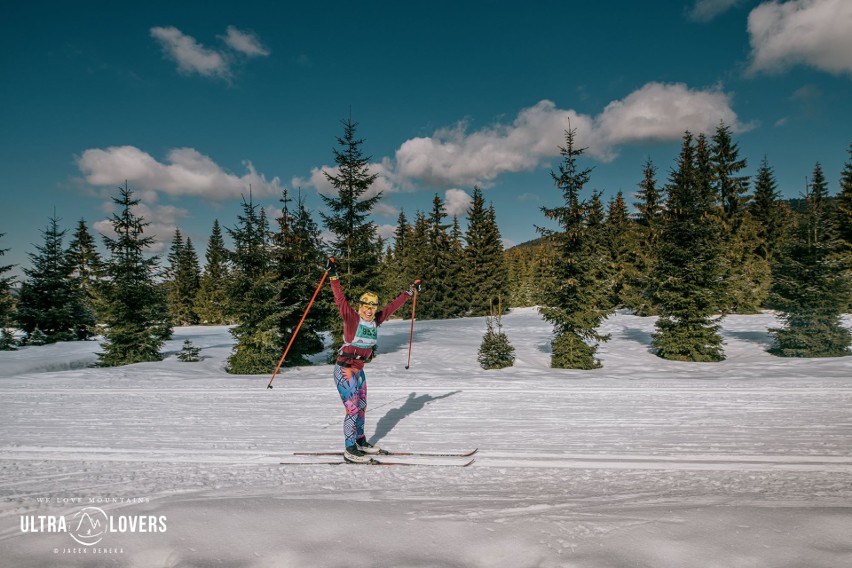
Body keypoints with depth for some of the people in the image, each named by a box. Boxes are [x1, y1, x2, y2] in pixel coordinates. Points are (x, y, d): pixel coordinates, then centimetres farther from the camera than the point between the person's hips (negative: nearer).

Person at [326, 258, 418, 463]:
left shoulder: (375, 321, 2)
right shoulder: (352, 318, -14)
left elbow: (392, 306, 11)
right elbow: (341, 300, -25)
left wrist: (409, 292, 17)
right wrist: (333, 277, -33)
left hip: (359, 370, 7)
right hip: (344, 370, -7)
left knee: (361, 408, 17)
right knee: (352, 409, -7)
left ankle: (360, 442, 34)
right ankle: (350, 450, 2)